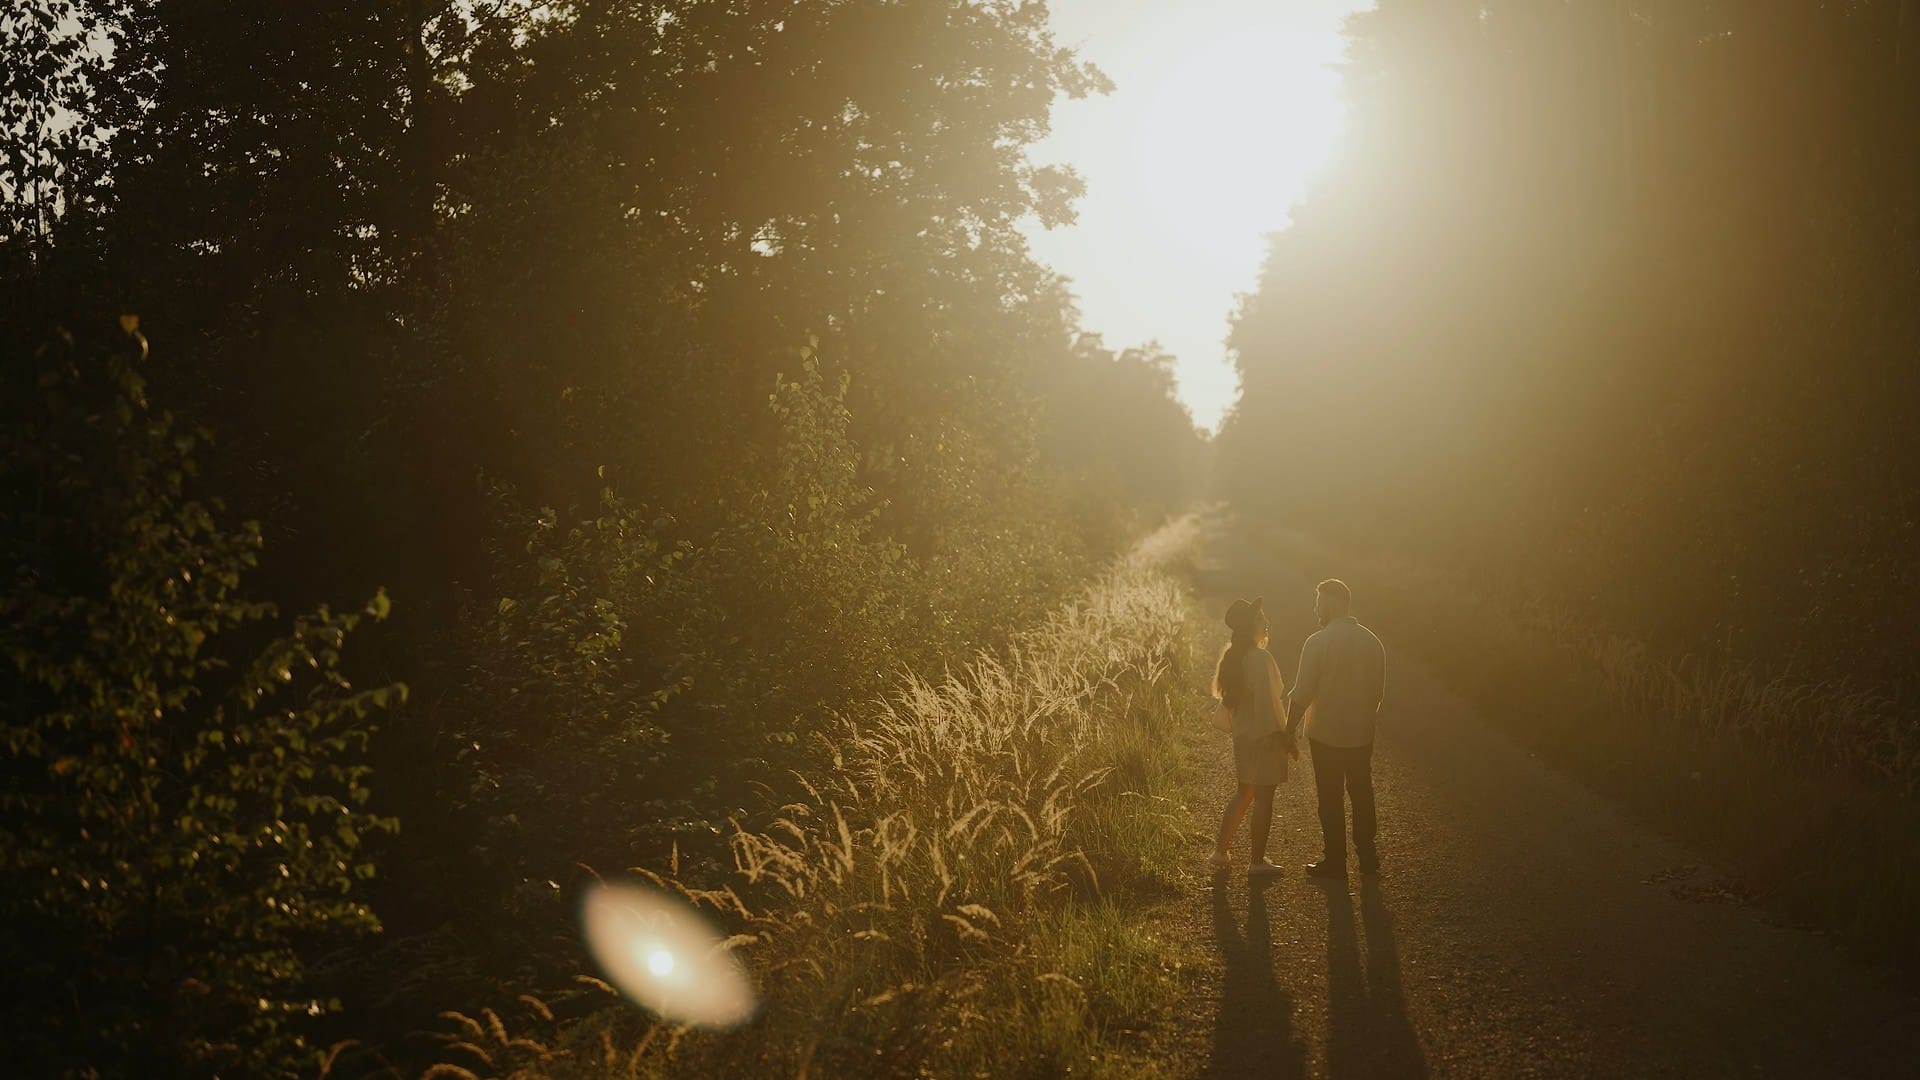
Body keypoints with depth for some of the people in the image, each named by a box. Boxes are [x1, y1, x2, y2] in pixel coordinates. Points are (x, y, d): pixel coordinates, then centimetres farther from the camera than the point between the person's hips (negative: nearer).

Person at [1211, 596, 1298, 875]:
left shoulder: (1232, 656, 5)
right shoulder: (1261, 658, -21)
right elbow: (1268, 703, -22)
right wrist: (1285, 737, -15)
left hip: (1243, 735, 8)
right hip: (1266, 737, -8)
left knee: (1243, 794, 19)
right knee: (1264, 798, 2)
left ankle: (1220, 852, 20)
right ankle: (1258, 861, 9)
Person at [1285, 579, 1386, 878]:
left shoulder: (1318, 643, -17)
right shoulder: (1371, 641, 0)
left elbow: (1301, 695, -17)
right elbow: (1379, 691, 8)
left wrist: (1289, 731, -8)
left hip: (1326, 735, -5)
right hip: (1362, 735, 5)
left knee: (1331, 800, 5)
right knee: (1362, 795, 17)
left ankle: (1334, 861, 11)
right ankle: (1367, 856, 25)